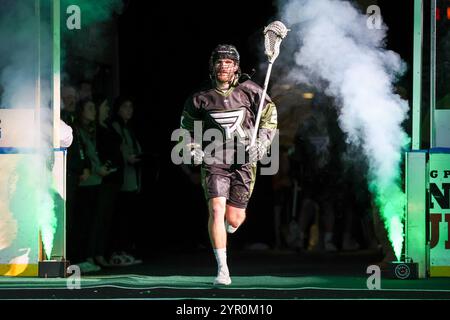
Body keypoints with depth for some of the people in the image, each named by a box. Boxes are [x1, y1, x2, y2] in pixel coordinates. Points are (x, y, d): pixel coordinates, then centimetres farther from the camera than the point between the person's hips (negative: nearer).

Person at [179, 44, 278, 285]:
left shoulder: (249, 90, -5)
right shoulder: (201, 96, -3)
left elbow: (269, 114, 6)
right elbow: (187, 122, 13)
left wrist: (261, 144, -6)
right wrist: (192, 147, -2)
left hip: (244, 162, 0)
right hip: (213, 160, 0)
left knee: (234, 219, 2)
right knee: (216, 209, -18)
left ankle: (224, 233, 43)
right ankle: (222, 269, -12)